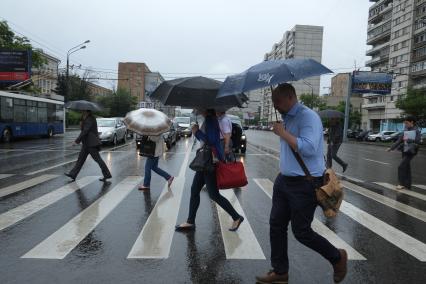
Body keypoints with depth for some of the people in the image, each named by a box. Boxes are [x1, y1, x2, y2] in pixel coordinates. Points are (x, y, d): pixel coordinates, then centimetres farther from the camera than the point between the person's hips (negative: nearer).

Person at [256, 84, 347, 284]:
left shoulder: (308, 117, -16)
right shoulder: (286, 118, 12)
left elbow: (308, 148, -29)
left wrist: (282, 133, -22)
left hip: (305, 184, -9)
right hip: (284, 180, 9)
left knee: (301, 232, 2)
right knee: (276, 226, 9)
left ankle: (337, 257, 28)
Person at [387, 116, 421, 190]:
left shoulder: (416, 131, -7)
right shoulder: (405, 131, 9)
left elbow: (418, 140, -20)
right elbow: (399, 141, 10)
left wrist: (408, 140, -19)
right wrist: (391, 148, 5)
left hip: (410, 152, -6)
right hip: (404, 151, 6)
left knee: (401, 167, -12)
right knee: (406, 168, 10)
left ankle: (402, 183, -1)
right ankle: (407, 185, 18)